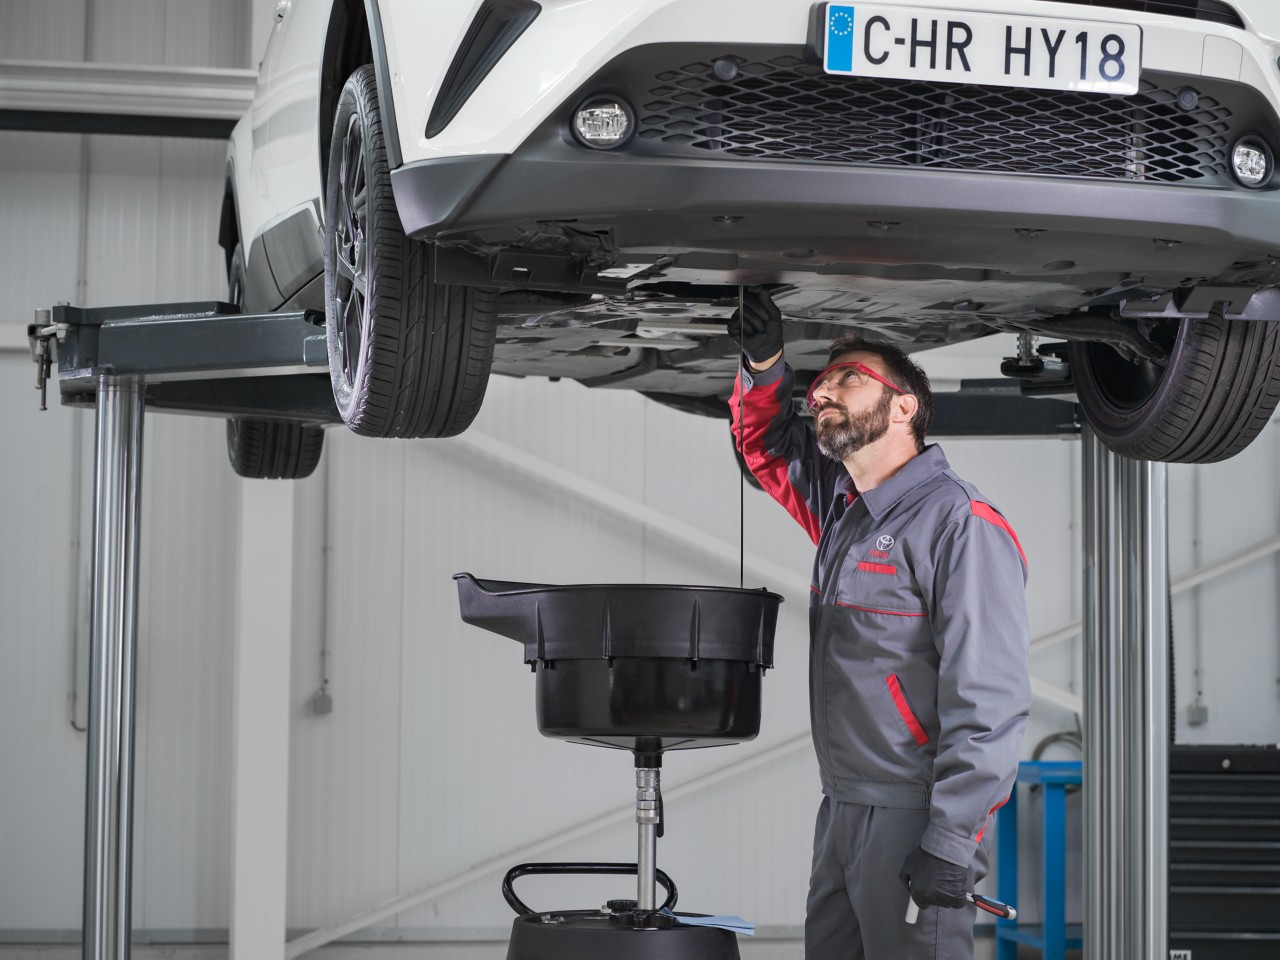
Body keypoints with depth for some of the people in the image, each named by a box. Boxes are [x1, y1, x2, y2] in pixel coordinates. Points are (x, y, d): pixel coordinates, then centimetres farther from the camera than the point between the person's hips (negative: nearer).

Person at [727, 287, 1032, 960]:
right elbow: (767, 446, 33)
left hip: (911, 821, -8)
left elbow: (988, 700, -18)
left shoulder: (959, 523, -11)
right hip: (840, 813, 8)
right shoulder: (844, 511, 15)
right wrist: (764, 365, 11)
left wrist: (952, 841, -24)